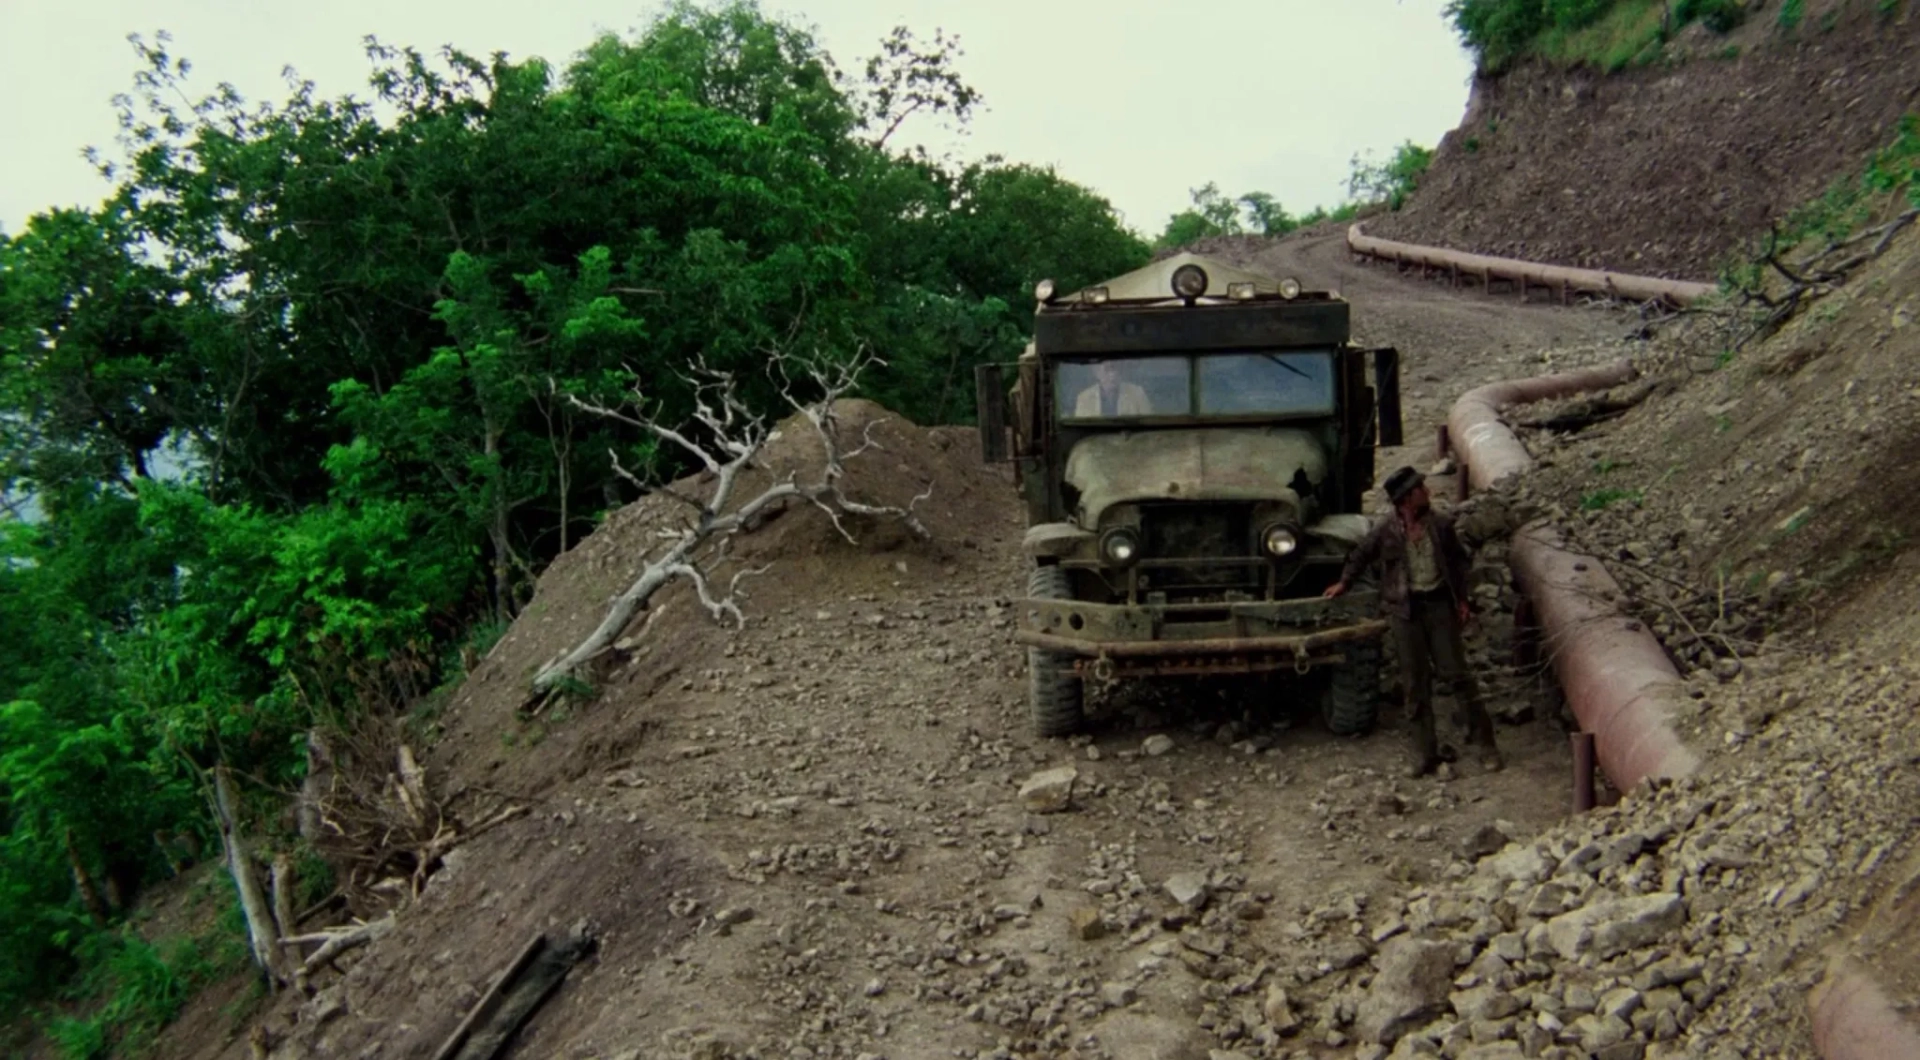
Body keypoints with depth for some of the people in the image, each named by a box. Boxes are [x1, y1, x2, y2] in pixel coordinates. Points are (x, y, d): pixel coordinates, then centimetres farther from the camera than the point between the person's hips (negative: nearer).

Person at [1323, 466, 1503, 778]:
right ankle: (1425, 753, 13)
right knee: (1416, 682, 5)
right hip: (1406, 608, 0)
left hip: (1439, 603, 0)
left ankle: (1484, 742, 9)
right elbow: (1361, 555, 11)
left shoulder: (1440, 525, -3)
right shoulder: (1387, 531, -6)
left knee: (1456, 671, -1)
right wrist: (1344, 582, 21)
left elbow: (1458, 559, 8)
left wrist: (1461, 600, 4)